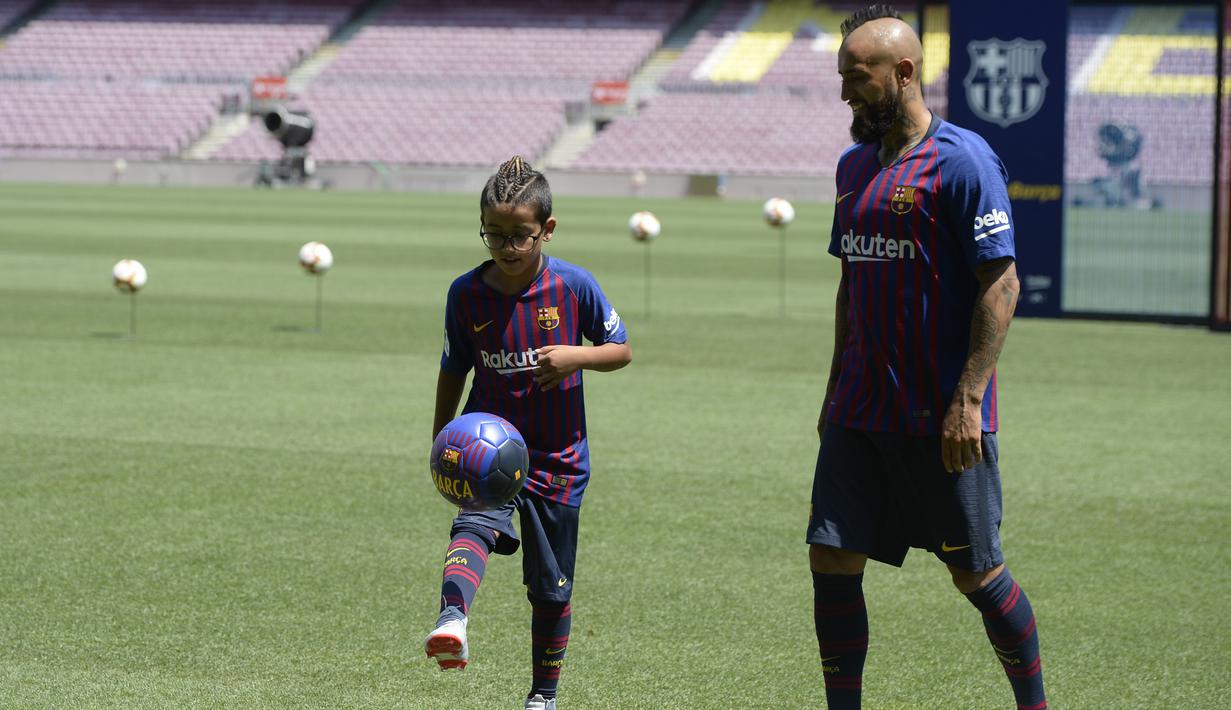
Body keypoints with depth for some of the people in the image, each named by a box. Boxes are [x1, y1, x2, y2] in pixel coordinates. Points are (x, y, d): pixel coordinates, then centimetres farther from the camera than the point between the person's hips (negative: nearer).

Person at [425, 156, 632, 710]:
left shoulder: (574, 285, -8)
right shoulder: (466, 293, -3)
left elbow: (621, 349, 1)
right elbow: (453, 371, 9)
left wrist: (574, 356, -18)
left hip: (557, 458, 0)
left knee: (550, 589, 9)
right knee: (476, 525, -33)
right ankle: (452, 622, -56)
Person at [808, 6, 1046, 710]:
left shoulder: (962, 160, -11)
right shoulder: (855, 165, 13)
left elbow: (1001, 285, -15)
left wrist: (968, 399, -20)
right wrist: (835, 390, 19)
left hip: (942, 416, -7)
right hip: (860, 414, 7)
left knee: (977, 574, 2)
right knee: (832, 560, 1)